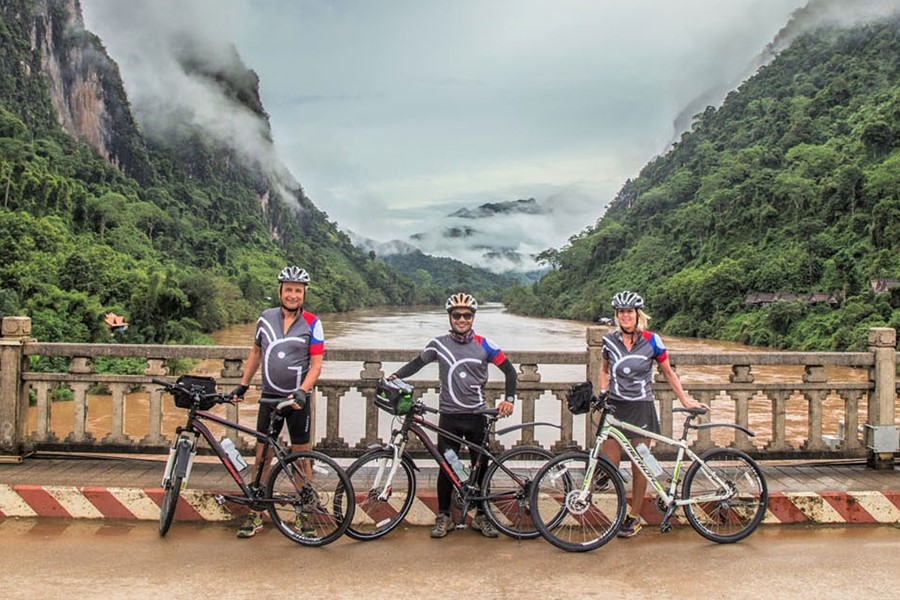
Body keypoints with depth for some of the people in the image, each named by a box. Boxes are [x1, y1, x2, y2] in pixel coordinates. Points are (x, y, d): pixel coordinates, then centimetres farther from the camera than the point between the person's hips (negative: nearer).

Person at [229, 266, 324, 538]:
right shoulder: (266, 317, 3)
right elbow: (256, 352, 15)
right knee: (262, 456, 5)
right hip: (269, 396, 3)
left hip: (297, 399, -2)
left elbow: (316, 365, -9)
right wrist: (243, 385, 12)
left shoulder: (312, 323, -6)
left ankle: (304, 514, 17)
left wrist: (302, 391, -22)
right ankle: (256, 515, 16)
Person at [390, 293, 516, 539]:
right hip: (449, 417, 0)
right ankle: (443, 516, 20)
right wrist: (394, 376, -3)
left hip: (477, 416, 0)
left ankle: (481, 516, 23)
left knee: (481, 467, 8)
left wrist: (509, 399, -7)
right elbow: (417, 363, 11)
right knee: (446, 467, 5)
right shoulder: (439, 344, -1)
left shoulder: (484, 345, -2)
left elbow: (509, 370, 3)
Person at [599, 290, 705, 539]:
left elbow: (668, 373, 6)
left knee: (639, 467, 5)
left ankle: (634, 518, 20)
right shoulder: (609, 340, 2)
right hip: (614, 407, 2)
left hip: (641, 409, -2)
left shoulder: (651, 341, -5)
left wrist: (685, 399, 3)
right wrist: (603, 392, 3)